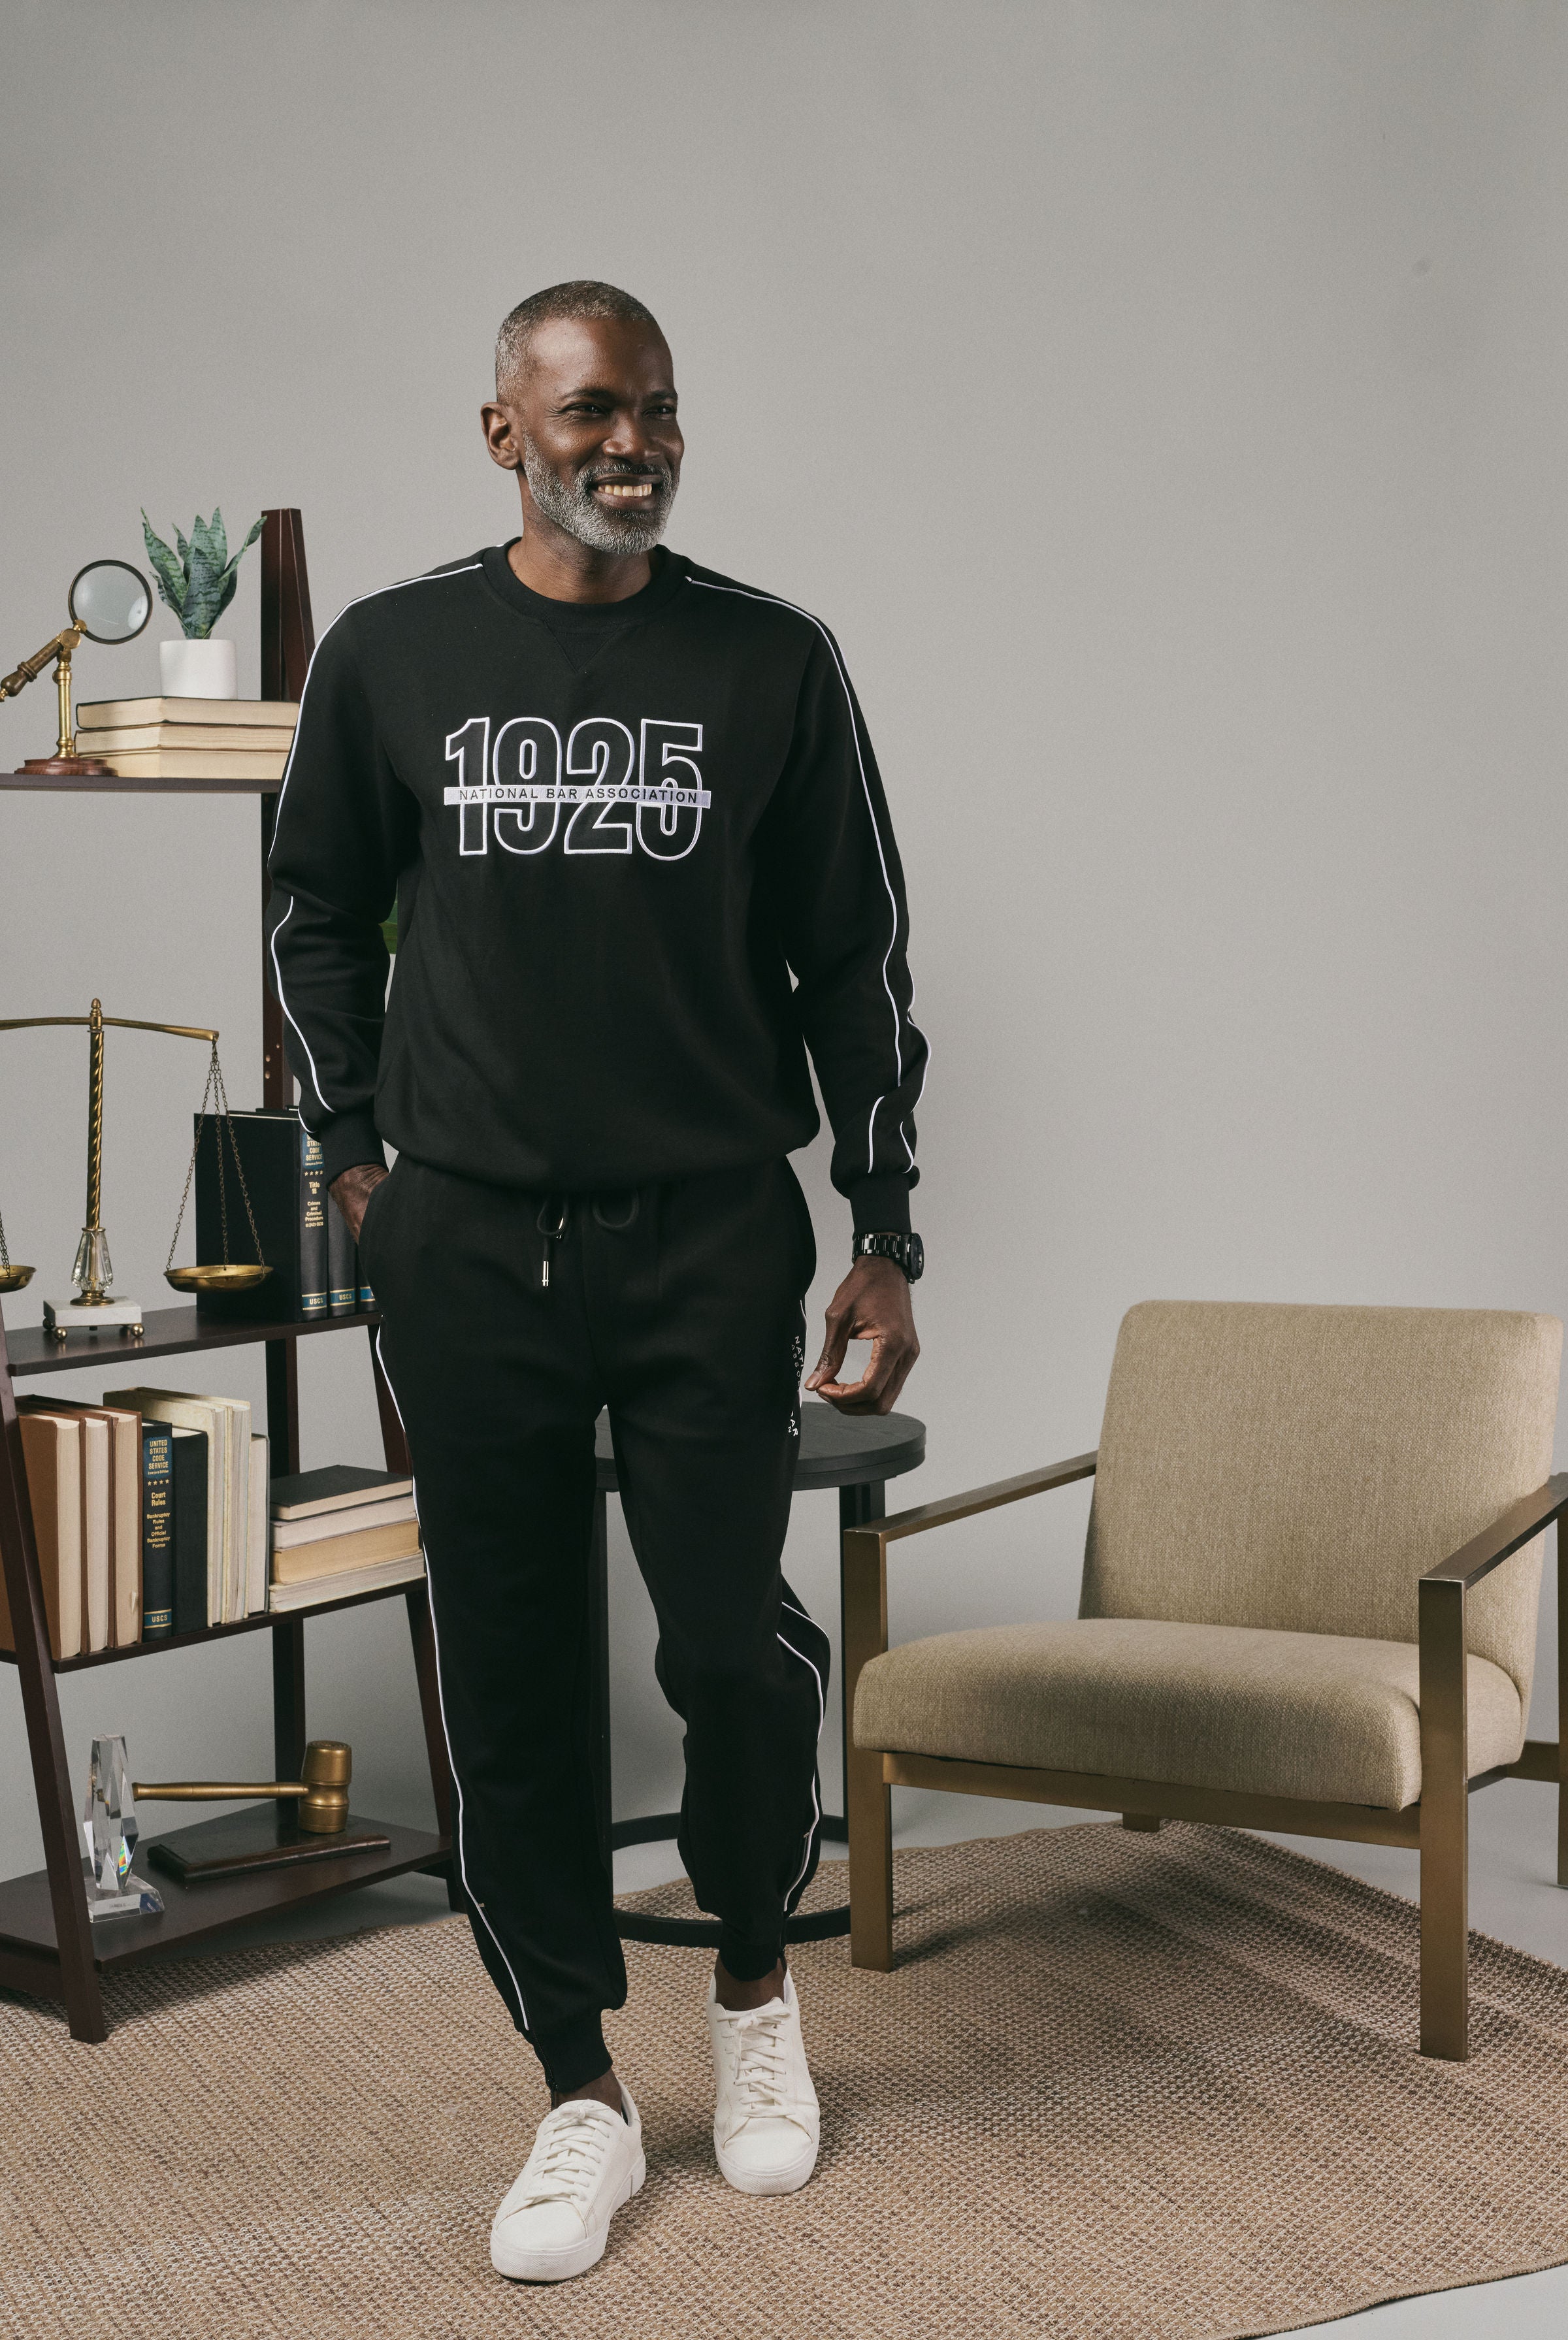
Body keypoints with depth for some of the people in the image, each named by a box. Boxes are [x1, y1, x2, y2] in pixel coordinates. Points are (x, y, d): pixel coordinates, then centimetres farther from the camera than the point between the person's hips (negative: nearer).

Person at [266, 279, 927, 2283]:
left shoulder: (773, 663, 2)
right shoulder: (389, 657, 4)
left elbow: (854, 959, 5)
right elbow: (318, 907, 17)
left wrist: (887, 1241, 3)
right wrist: (352, 1158, 10)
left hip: (711, 1236, -1)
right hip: (469, 1251, 1)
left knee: (732, 1645, -5)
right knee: (511, 1684, 4)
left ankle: (755, 1981, 25)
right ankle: (582, 2097, 19)